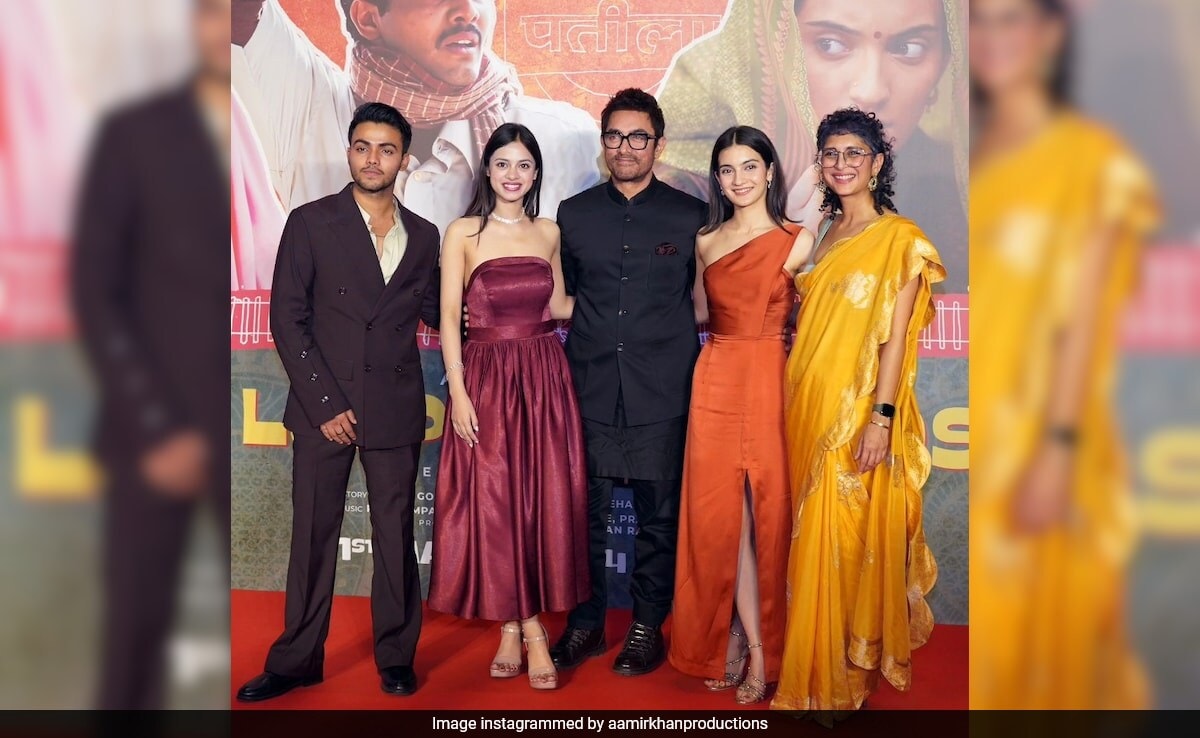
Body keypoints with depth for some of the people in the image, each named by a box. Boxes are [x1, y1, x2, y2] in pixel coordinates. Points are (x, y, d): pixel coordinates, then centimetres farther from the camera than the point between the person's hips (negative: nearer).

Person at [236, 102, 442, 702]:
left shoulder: (422, 236, 10)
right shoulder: (310, 223, 1)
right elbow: (287, 318, -3)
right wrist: (324, 403, -9)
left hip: (395, 409, 2)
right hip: (323, 407, -1)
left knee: (395, 534, 8)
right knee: (313, 535, 5)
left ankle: (396, 656, 22)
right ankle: (297, 660, 20)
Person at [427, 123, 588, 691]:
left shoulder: (549, 233, 10)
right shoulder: (463, 233, 0)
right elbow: (449, 318, -4)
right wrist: (458, 392, -11)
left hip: (545, 376, 3)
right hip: (486, 377, -2)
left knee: (546, 499, 0)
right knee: (494, 501, 0)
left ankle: (513, 626, 14)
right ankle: (529, 628, 14)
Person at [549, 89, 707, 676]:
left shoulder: (691, 217, 3)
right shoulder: (574, 214, 10)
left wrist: (667, 331, 1)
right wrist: (592, 330, 7)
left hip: (661, 393, -1)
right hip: (589, 390, 2)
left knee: (658, 515, 6)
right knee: (585, 512, 7)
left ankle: (648, 626, 22)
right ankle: (585, 622, 22)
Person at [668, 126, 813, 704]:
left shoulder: (798, 242, 0)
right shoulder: (705, 242, 11)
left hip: (771, 381, -3)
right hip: (715, 381, 3)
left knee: (768, 513, 2)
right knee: (723, 517, 4)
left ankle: (753, 642, 17)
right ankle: (754, 648, 17)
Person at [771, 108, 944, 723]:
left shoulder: (900, 238, -7)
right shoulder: (825, 231, 13)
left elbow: (895, 336, -12)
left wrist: (881, 418, -18)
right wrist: (796, 402, 11)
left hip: (859, 411, -6)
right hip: (810, 402, 6)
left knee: (848, 538, -1)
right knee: (814, 535, 12)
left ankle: (846, 674, 16)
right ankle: (823, 665, 27)